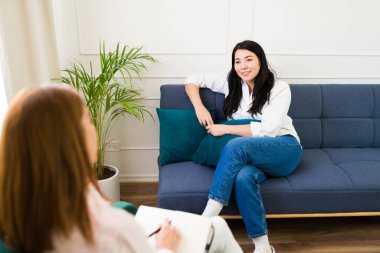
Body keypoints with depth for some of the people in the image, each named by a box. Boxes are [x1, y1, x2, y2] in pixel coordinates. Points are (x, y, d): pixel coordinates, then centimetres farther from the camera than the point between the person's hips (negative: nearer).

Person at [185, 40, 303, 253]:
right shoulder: (231, 83, 9)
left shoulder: (279, 88, -2)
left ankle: (207, 218, -34)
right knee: (243, 177, -36)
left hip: (284, 150, -2)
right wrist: (199, 107, -4)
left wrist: (224, 128, -15)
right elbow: (192, 79, 15)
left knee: (236, 146, -34)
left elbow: (268, 128, -14)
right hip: (248, 155, 3)